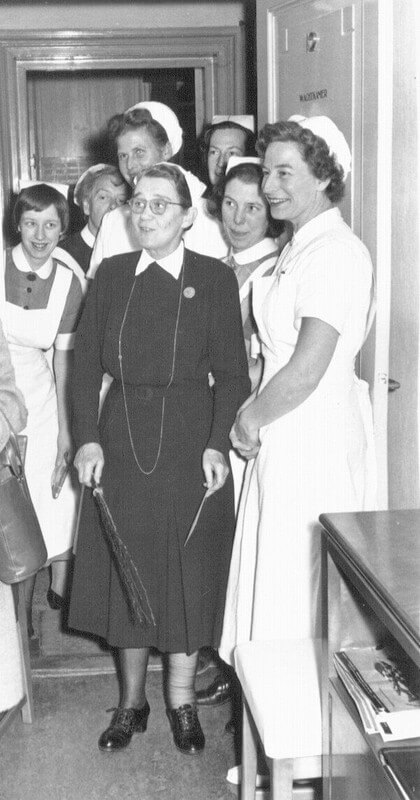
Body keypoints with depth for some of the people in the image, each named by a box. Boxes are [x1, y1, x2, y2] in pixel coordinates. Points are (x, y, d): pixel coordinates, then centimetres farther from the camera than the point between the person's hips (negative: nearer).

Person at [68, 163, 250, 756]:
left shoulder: (215, 279, -3)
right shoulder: (110, 275, 6)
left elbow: (233, 373, -5)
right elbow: (86, 363, 3)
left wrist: (218, 445, -14)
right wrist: (87, 436, -7)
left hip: (190, 442, -2)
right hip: (121, 439, 3)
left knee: (189, 569, 6)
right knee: (124, 570, 9)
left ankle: (182, 700, 25)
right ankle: (132, 700, 27)